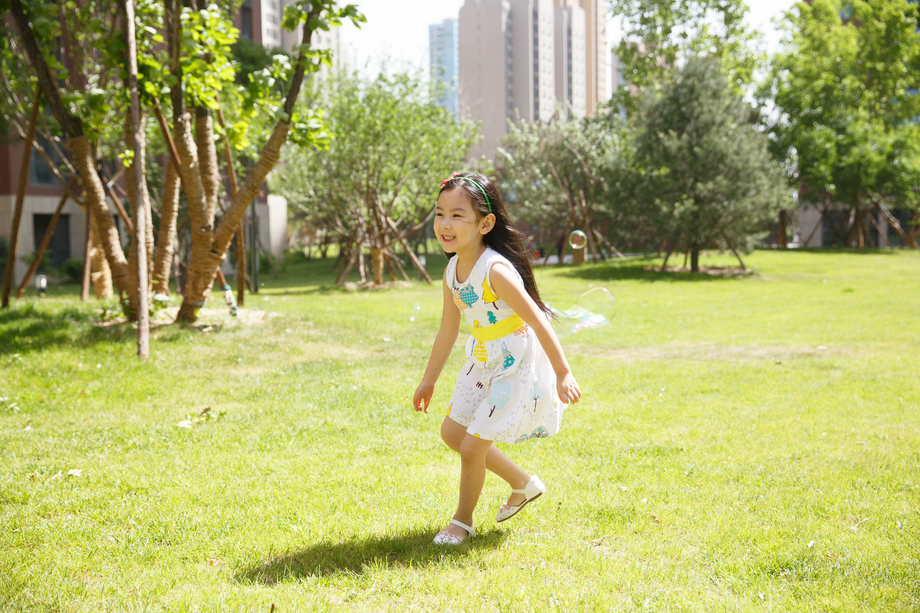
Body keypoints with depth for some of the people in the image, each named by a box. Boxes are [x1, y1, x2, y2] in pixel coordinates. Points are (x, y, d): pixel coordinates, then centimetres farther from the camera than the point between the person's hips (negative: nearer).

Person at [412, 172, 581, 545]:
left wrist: (562, 374, -22)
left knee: (473, 445, -6)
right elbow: (448, 331, 10)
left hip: (518, 369, -9)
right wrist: (429, 380, 17)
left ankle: (463, 521, 20)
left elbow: (538, 322, -25)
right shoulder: (452, 272, -2)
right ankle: (523, 484, 32)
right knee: (452, 432, 15)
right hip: (484, 366, 9)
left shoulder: (496, 271, -28)